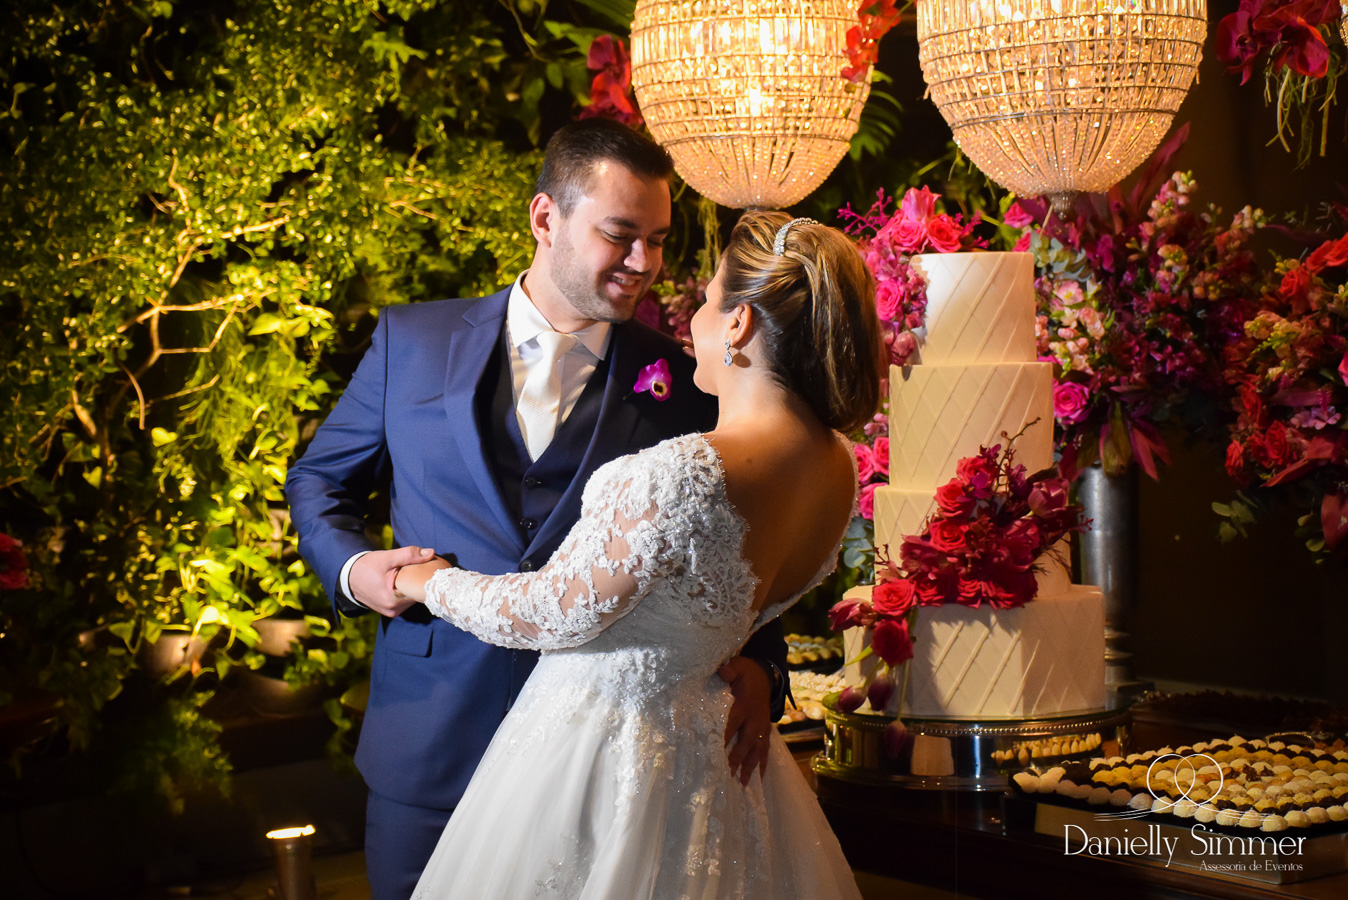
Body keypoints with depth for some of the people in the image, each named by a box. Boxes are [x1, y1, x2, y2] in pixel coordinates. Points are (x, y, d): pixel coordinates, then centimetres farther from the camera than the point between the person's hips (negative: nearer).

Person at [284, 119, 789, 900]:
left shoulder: (680, 385, 0)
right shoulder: (413, 341, 3)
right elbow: (319, 480, 14)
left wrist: (757, 662, -14)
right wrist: (351, 567, -5)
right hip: (430, 741, 1)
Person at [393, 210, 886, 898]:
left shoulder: (683, 475, -32)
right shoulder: (837, 465, -7)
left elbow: (552, 616, -20)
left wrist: (430, 583, -3)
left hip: (597, 747, -7)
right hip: (702, 742, 7)